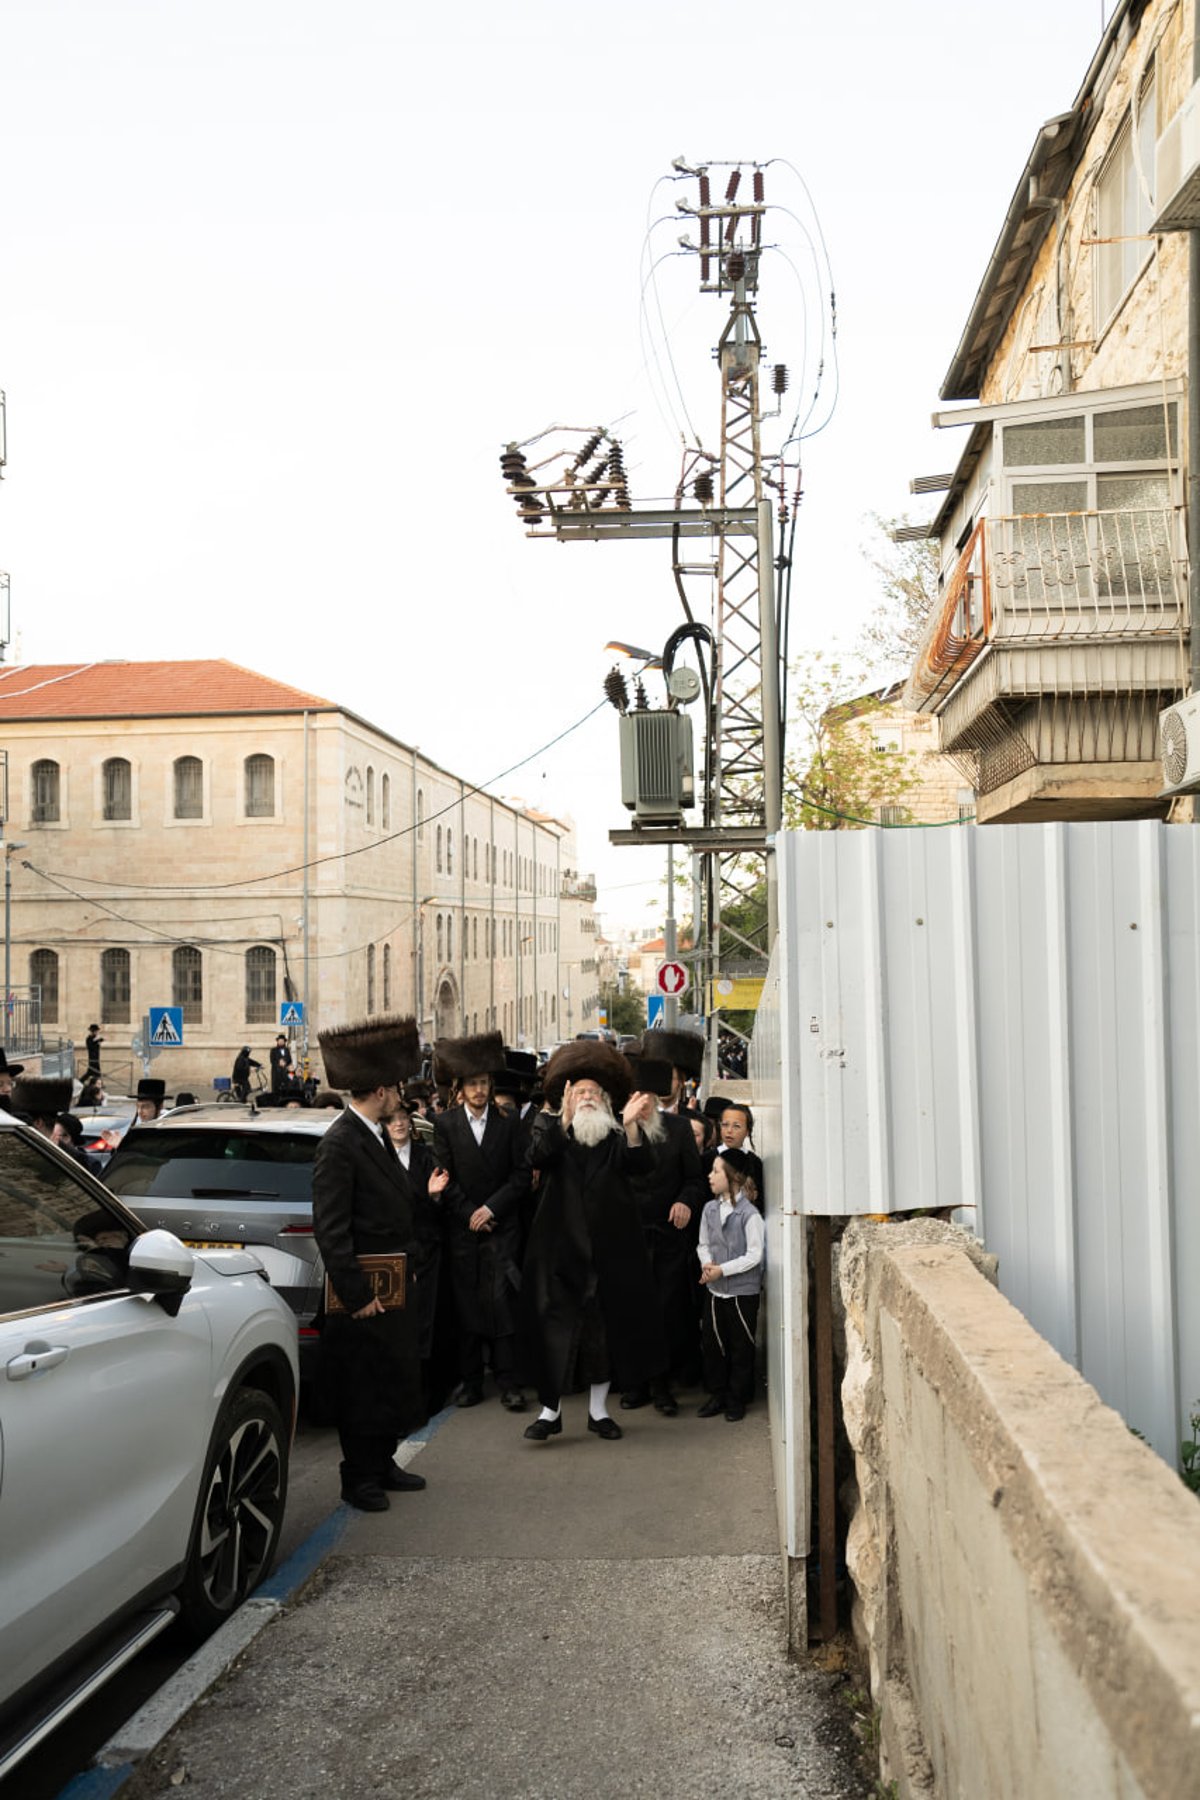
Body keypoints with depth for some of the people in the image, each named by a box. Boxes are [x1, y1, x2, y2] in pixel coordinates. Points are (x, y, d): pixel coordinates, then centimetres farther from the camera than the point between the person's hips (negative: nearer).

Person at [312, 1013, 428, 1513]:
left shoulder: (377, 1136, 10)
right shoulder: (339, 1145, -19)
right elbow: (330, 1229, -21)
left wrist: (409, 1264, 14)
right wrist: (356, 1294, -20)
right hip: (364, 1289, -9)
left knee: (393, 1378, 19)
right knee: (362, 1387, 4)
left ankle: (382, 1463, 33)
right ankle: (360, 1478, 18)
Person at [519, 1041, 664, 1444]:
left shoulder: (617, 1131, 5)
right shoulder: (549, 1125, 3)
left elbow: (639, 1164, -13)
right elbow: (538, 1155, -18)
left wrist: (631, 1125, -30)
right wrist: (565, 1119, -32)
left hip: (609, 1244, 2)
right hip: (561, 1244, -1)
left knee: (607, 1324, 7)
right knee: (555, 1323, -1)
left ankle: (598, 1409, 22)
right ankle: (550, 1410, 11)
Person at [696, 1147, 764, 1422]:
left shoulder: (749, 1213, -16)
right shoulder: (710, 1209, 2)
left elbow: (754, 1255, -16)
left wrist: (722, 1270, -19)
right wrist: (707, 1263, -10)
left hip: (742, 1290, -5)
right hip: (714, 1289, 5)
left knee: (741, 1347, 7)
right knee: (712, 1342, 11)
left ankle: (737, 1398, 20)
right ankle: (717, 1394, 25)